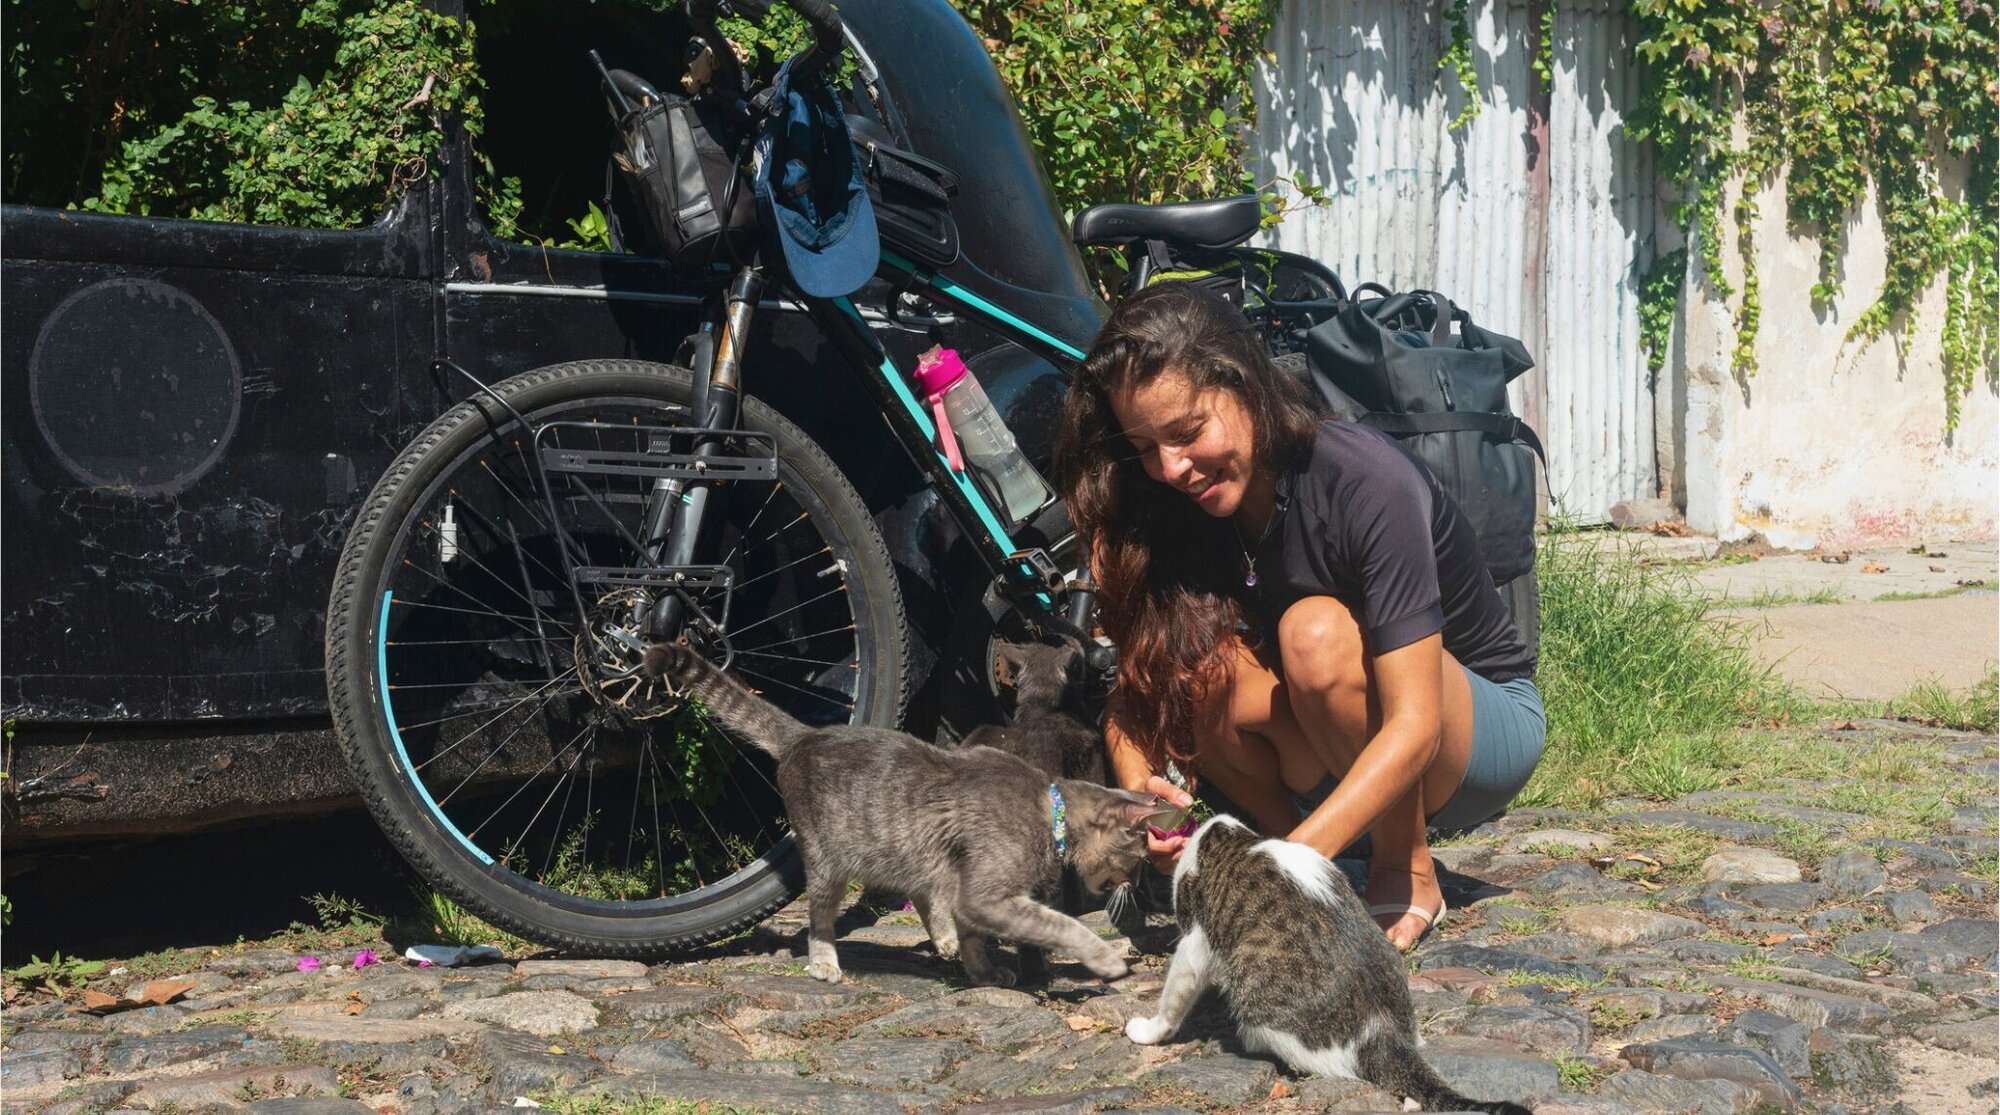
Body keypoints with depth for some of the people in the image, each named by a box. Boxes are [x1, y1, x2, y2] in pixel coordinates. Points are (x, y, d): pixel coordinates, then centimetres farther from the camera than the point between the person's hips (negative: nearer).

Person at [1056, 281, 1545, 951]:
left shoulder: (1366, 482, -28)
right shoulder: (1182, 508, -11)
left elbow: (1414, 728, -33)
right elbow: (1133, 689, -12)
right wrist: (1138, 789, -35)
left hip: (1486, 726, -4)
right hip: (1351, 769, 4)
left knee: (1317, 632, -34)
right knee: (1196, 668, -26)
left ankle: (1409, 879, -14)